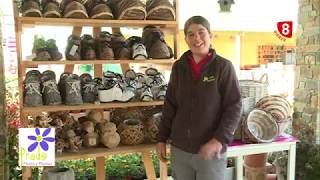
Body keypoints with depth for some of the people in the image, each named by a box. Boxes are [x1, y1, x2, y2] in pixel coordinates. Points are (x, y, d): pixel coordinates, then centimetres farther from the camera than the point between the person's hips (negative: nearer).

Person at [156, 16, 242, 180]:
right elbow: (170, 106, 8)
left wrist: (220, 139, -21)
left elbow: (234, 107, -9)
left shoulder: (223, 66, -8)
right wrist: (162, 139, 7)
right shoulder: (178, 67, 3)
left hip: (211, 151, -3)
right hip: (179, 149, 3)